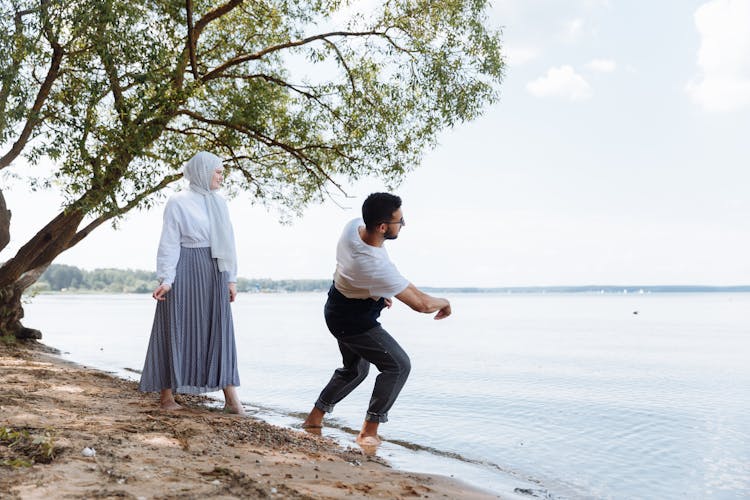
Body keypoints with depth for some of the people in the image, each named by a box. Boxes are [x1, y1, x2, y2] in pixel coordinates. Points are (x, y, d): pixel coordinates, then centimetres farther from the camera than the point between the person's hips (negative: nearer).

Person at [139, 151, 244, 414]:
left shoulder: (219, 203, 13)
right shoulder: (178, 202, -3)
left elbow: (228, 243, 13)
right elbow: (169, 244, -6)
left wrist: (231, 279, 9)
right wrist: (166, 279, -14)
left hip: (214, 273, 6)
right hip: (185, 271, -5)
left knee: (220, 331, 2)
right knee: (177, 330, 2)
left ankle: (230, 396, 3)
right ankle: (166, 394, 13)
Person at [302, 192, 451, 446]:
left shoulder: (354, 225, -13)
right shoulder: (378, 268, -37)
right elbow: (422, 303, -30)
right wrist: (444, 303, -8)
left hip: (338, 311, 9)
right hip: (354, 322, -9)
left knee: (355, 369, 24)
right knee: (398, 365, -3)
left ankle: (314, 418, 30)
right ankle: (369, 431, 0)